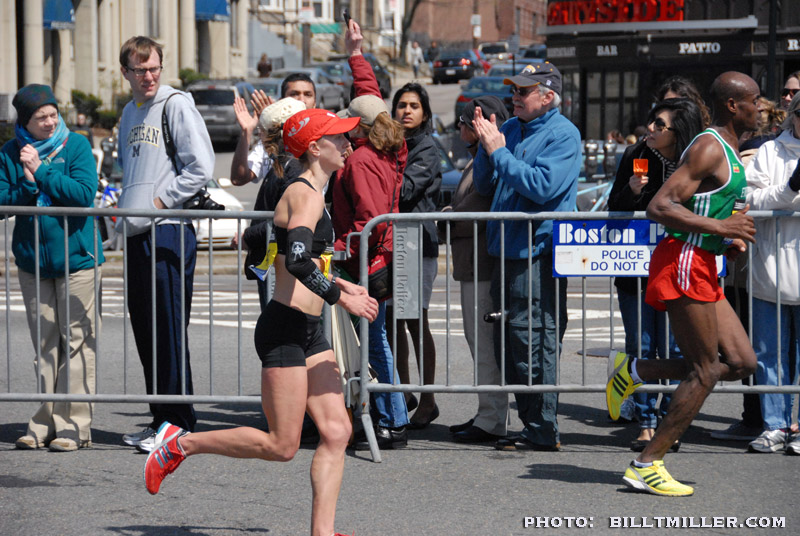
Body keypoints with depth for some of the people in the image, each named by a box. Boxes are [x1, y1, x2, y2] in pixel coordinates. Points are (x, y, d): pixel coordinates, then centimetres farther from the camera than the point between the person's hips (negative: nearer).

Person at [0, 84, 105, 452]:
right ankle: (44, 424, 12)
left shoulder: (76, 146, -4)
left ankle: (74, 425, -2)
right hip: (32, 259, 3)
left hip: (76, 258, -3)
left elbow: (84, 193, -16)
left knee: (76, 341, -5)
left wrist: (41, 170, -16)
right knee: (44, 344, 7)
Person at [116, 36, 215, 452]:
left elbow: (201, 168, -12)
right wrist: (125, 205, 14)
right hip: (135, 233, 8)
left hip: (168, 231, -8)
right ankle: (160, 418, 17)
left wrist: (161, 200, -11)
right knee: (145, 329, 10)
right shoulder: (129, 113, 18)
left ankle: (179, 423, -3)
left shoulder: (176, 105, -6)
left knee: (169, 329, -7)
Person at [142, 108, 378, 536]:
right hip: (285, 329, -10)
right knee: (281, 446, -6)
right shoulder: (306, 195, -14)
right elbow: (297, 261, -28)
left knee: (336, 432, 2)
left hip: (308, 332, 10)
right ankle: (181, 443, 6)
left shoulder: (307, 193, 17)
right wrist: (341, 297, -20)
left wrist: (340, 284, 24)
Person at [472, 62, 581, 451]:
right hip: (507, 250, 9)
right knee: (507, 344, 11)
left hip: (539, 253, -9)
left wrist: (499, 152, -15)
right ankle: (531, 423, 19)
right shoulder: (510, 128, 15)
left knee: (533, 342, -9)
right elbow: (484, 186, 16)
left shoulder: (563, 135, -8)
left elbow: (542, 186, -20)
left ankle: (543, 430, -4)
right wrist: (486, 147, 0)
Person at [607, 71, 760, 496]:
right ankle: (647, 465, -2)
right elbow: (659, 207, -22)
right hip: (683, 262, -10)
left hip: (702, 269, 10)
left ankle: (634, 371, 13)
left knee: (741, 362, 6)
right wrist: (720, 227, -24)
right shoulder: (709, 149, -14)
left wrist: (731, 239, 12)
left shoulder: (729, 153, 18)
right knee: (705, 371, -7)